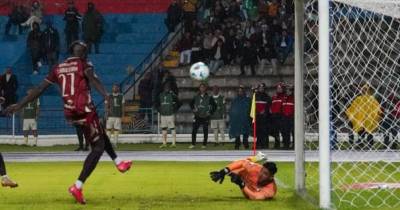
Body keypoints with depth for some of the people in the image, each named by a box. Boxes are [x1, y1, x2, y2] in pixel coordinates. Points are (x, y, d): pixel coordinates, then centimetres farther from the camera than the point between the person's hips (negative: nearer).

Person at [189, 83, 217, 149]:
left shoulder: (209, 98, -2)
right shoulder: (196, 97, 6)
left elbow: (214, 106, 3)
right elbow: (191, 103, 23)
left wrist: (210, 113, -2)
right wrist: (193, 109, 11)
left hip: (205, 117, -2)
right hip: (197, 117, 2)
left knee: (205, 131, 3)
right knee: (194, 130, -5)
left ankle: (204, 144, 11)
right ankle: (193, 144, 2)